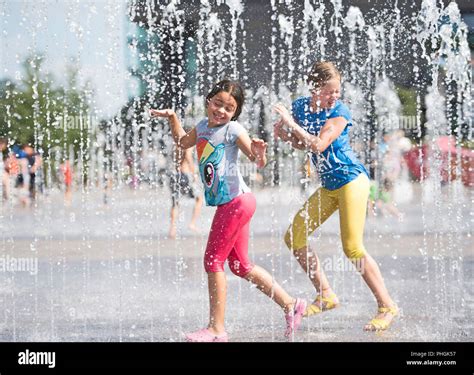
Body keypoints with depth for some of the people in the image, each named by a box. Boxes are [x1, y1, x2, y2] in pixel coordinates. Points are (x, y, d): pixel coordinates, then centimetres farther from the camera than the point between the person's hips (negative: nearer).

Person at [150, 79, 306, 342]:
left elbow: (259, 162, -20)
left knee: (213, 260, -7)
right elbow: (183, 142, 32)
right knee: (239, 265, 14)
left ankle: (216, 329, -3)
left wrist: (259, 153, -40)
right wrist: (172, 118, 23)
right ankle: (291, 304, 23)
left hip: (236, 200, -9)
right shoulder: (203, 126, 10)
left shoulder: (233, 129, -12)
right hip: (227, 204, 9)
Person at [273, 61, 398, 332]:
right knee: (294, 237, 4)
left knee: (353, 248, -13)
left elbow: (318, 145, -27)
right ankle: (326, 296, 13)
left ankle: (388, 307, -4)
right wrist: (284, 134, -5)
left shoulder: (339, 113, -15)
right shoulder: (300, 106, 3)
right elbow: (302, 144, 15)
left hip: (351, 180, -8)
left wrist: (291, 124, -23)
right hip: (329, 186, 8)